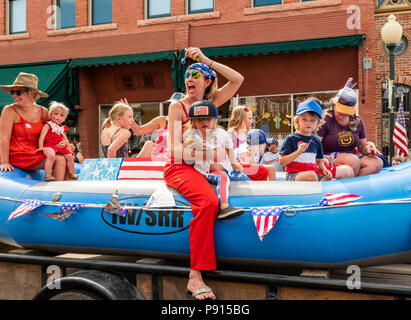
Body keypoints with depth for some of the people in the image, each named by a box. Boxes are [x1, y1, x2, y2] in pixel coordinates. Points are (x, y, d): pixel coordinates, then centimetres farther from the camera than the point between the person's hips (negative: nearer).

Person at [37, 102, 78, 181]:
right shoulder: (48, 125, 2)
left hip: (61, 147, 7)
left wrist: (67, 147, 13)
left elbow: (66, 140, 28)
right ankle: (47, 175, -36)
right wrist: (41, 147, -18)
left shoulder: (62, 128, 22)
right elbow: (42, 136, -8)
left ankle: (72, 174, 12)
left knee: (69, 156, 0)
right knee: (51, 155, -34)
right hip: (49, 146, -7)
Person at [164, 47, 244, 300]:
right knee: (208, 201, -37)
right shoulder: (177, 107, -2)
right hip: (179, 168, -6)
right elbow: (177, 151, -11)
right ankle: (195, 277, -37)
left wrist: (206, 60, -5)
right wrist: (211, 154, -19)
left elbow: (238, 79, 1)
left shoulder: (211, 102, 12)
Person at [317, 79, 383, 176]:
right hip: (331, 157, -6)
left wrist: (367, 149, -1)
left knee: (377, 163, -21)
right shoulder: (326, 120, -4)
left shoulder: (357, 122, 14)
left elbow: (362, 145, 23)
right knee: (353, 160, -36)